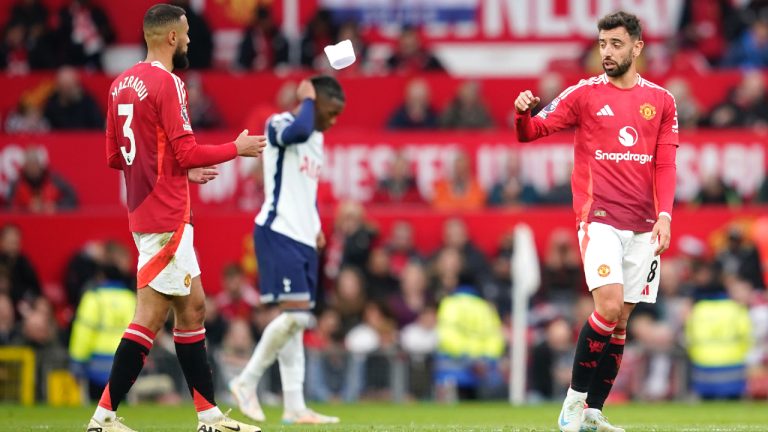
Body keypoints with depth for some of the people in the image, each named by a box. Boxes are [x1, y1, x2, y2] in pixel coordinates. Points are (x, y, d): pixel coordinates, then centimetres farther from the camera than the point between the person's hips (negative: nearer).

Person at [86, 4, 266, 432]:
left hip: (146, 213, 10)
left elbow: (115, 156, 18)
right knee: (149, 318, -7)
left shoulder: (122, 83, 12)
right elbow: (187, 151, -18)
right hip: (167, 218, -10)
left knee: (193, 309, 15)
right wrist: (237, 148, -3)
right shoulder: (167, 83, -14)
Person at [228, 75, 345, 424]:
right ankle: (247, 382, -5)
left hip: (304, 239, 9)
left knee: (296, 322, 6)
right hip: (278, 234, -9)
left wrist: (316, 226, 16)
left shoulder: (316, 140, 19)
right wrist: (308, 100, -15)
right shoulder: (278, 124, -8)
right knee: (295, 314, -19)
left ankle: (294, 406, 5)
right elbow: (298, 131, -32)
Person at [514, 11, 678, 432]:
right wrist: (524, 113, -23)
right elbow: (530, 132, 0)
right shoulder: (583, 94, 2)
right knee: (609, 307, -18)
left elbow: (665, 164, 7)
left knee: (620, 320, 4)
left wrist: (664, 215, -6)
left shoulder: (661, 100, 9)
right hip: (598, 217, -3)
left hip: (642, 224, 3)